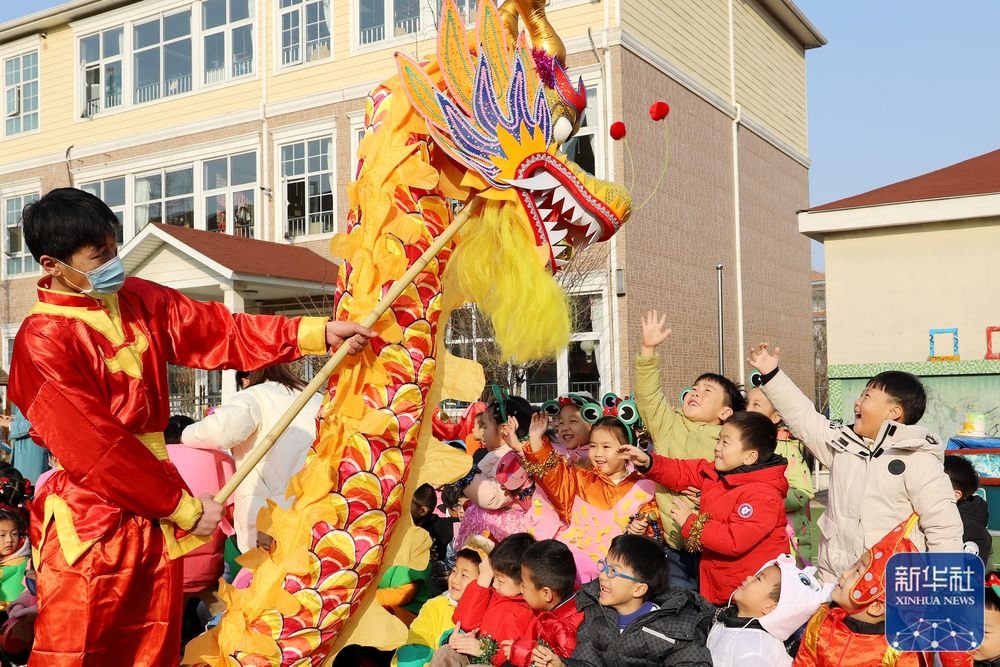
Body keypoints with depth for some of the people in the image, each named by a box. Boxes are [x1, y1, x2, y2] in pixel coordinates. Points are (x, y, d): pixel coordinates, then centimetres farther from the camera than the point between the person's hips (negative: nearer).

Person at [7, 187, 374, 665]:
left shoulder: (140, 300, 6)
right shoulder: (42, 342, -15)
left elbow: (222, 332, 2)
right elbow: (99, 450, -16)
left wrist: (320, 333, -8)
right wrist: (185, 507, -11)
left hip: (156, 516, 7)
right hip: (90, 526, -6)